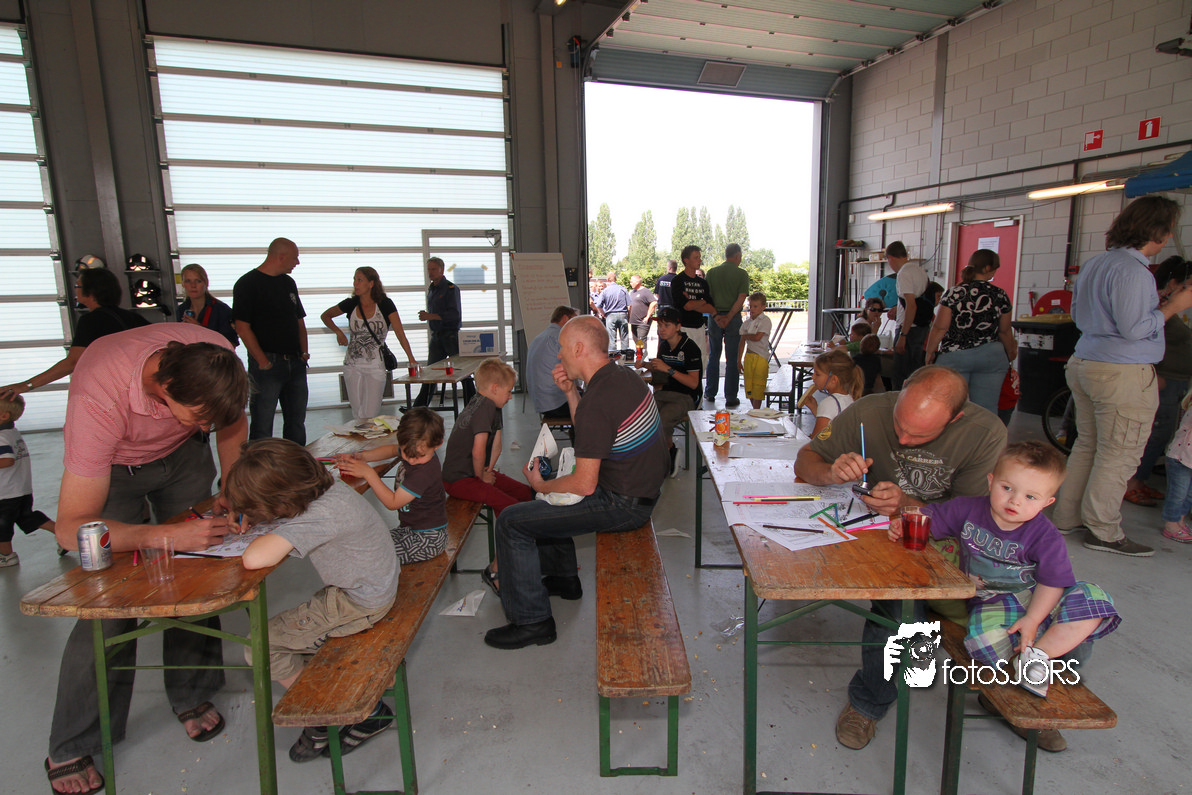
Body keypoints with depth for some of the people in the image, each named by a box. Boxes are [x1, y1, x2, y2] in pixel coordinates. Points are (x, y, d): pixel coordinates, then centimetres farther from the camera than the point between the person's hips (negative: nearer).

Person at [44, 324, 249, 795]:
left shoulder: (215, 360, -30)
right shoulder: (98, 399, -41)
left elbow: (233, 424, -6)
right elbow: (71, 528, -36)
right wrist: (171, 536, -44)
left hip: (180, 454, 4)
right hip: (110, 465, -3)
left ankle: (192, 695, 17)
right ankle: (72, 748, 8)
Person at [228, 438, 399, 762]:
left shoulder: (321, 514, -33)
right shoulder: (323, 487, -5)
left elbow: (254, 559, -41)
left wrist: (265, 536, -18)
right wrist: (255, 517, -2)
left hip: (359, 603, -9)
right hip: (374, 586, 9)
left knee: (261, 647, 0)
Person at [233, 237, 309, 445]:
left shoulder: (288, 283, 15)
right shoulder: (247, 283, -7)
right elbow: (243, 328, -12)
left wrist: (304, 351, 6)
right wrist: (263, 361, -16)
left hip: (295, 363, 7)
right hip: (268, 364, -7)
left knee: (296, 423, 12)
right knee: (262, 427, -2)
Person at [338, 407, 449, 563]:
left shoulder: (424, 472, -29)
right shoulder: (414, 451, -2)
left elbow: (392, 502, -23)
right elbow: (392, 449, 21)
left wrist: (369, 473, -21)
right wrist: (361, 456, 4)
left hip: (428, 540, -10)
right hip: (409, 528, 10)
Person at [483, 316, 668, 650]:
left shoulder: (596, 402, -27)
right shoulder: (624, 375, 3)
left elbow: (585, 485, -25)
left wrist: (541, 485, -7)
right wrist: (570, 391, 2)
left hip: (621, 506, -10)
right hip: (642, 488, 10)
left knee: (511, 522, -7)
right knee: (551, 495, 31)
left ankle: (532, 621, 3)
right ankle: (564, 576, 43)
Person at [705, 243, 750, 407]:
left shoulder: (712, 273, 4)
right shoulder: (742, 274, -4)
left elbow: (706, 297, -3)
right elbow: (741, 299, -13)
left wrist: (716, 316, -8)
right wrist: (729, 317, -14)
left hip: (715, 318, 3)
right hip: (734, 319, -3)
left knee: (713, 356, 16)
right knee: (732, 359, 2)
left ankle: (710, 393, 23)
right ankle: (731, 398, 4)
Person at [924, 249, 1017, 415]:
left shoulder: (954, 293, -6)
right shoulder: (1000, 295, 1)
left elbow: (940, 328, -8)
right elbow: (1005, 331, 11)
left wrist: (930, 353, 5)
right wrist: (1011, 352, 29)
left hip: (954, 356, -2)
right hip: (991, 357, 2)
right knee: (987, 409, 6)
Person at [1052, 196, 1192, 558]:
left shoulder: (1093, 264, 11)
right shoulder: (1133, 270, -17)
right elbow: (1134, 329, -21)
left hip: (1084, 365, 9)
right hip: (1124, 373, -9)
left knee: (1087, 445, 16)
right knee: (1120, 456, 1)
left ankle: (1066, 517, 22)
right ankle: (1103, 531, 9)